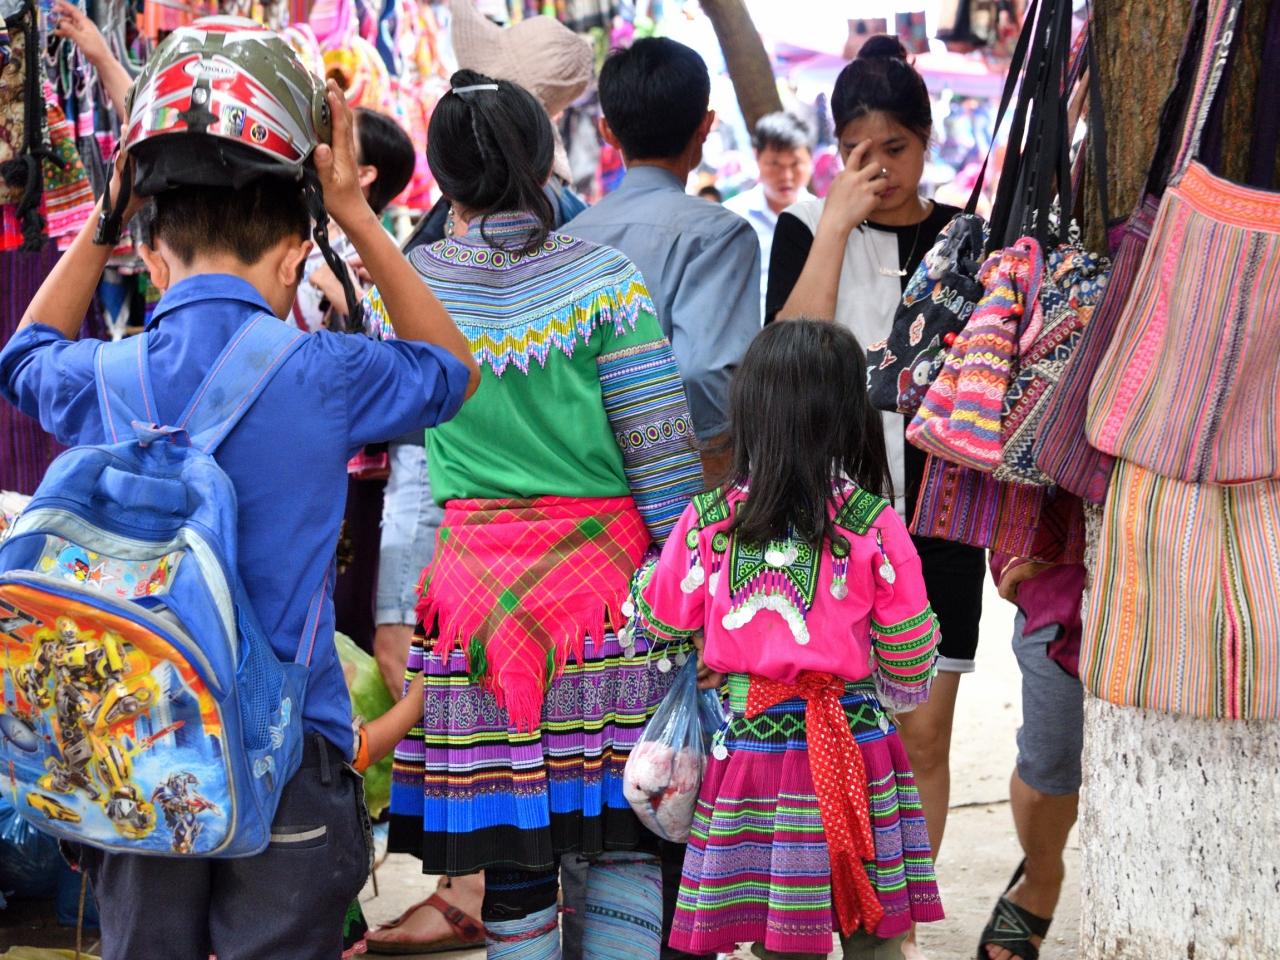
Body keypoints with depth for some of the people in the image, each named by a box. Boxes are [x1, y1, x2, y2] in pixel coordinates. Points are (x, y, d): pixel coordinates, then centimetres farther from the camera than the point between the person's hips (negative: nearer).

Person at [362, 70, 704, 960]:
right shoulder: (603, 276, -3)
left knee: (515, 857, 5)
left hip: (474, 579, 2)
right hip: (604, 582, -1)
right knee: (624, 837, 6)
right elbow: (661, 448, -4)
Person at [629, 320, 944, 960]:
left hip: (752, 753, 1)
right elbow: (910, 672, -2)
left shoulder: (705, 526, -7)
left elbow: (656, 631, 5)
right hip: (856, 756, -1)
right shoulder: (874, 527, -9)